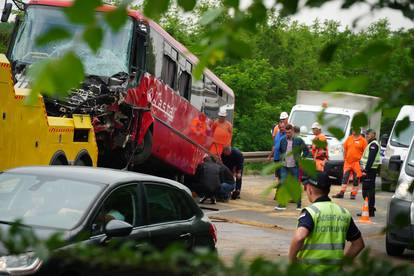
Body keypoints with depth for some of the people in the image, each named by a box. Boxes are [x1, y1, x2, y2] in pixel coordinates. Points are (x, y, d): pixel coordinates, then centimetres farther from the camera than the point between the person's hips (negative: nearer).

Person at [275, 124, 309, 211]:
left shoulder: (298, 140, -5)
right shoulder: (282, 140, 5)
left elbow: (306, 151, 2)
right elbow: (279, 150, 22)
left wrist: (300, 159, -3)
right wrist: (281, 158, 9)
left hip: (295, 167, -3)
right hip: (284, 166, 3)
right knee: (283, 184, -3)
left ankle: (299, 205, 12)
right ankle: (282, 204, 0)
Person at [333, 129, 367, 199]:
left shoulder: (363, 140, -4)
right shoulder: (349, 138, 9)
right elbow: (345, 149, 15)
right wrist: (344, 158, 8)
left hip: (357, 163, -4)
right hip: (348, 162, 4)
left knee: (356, 179, 3)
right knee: (345, 178, 4)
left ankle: (353, 194, 10)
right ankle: (341, 193, 8)